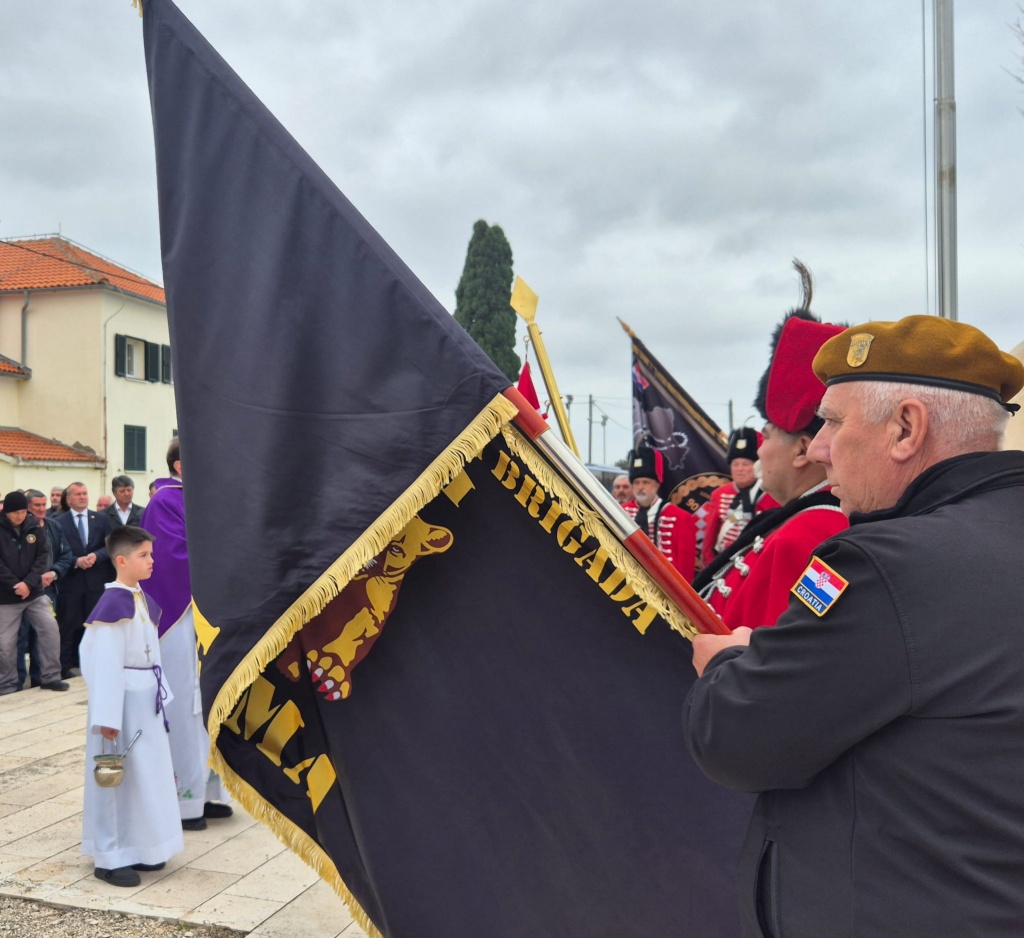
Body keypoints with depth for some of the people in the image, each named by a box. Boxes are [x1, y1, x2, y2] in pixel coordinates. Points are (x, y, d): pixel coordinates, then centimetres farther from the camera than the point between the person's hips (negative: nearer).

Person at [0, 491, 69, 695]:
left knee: (50, 629, -6)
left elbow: (43, 555, -2)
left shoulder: (34, 526, 1)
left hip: (34, 592, 2)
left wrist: (29, 582, -14)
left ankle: (50, 677, 7)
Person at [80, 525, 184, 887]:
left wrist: (159, 694, 15)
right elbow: (104, 664, -21)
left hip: (146, 697, 9)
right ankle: (109, 857, 14)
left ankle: (140, 848, 28)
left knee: (147, 773, 15)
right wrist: (107, 716, -21)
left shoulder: (143, 599, 8)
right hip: (122, 699, -9)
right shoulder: (112, 604, -19)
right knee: (117, 776, 2)